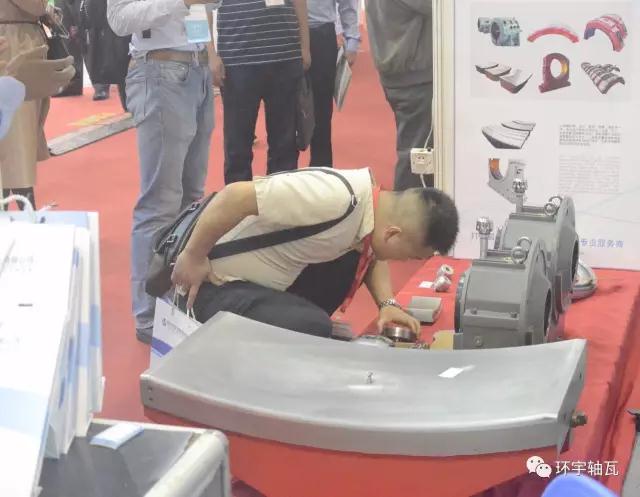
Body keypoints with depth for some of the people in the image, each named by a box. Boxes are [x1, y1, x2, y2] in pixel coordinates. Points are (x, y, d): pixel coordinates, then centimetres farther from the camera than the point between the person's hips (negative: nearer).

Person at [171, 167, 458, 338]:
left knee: (355, 259, -1)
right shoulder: (335, 199, -32)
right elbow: (235, 195, -32)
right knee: (312, 329, -27)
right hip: (221, 286, -8)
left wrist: (387, 304, -3)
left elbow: (372, 256, 15)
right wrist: (192, 257, -21)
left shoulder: (376, 204, -4)